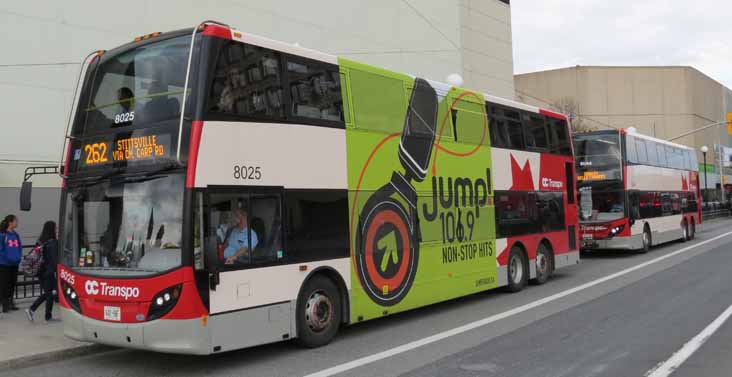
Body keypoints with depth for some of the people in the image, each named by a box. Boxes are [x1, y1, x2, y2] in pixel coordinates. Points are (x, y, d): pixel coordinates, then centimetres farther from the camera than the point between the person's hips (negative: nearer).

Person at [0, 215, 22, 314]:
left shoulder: (16, 235, 9)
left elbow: (20, 247, 13)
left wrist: (18, 258, 1)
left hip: (14, 264, 6)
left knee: (13, 283, 13)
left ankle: (10, 303, 24)